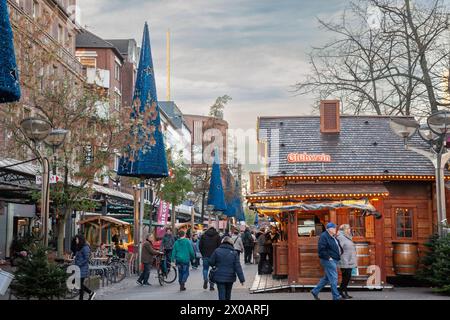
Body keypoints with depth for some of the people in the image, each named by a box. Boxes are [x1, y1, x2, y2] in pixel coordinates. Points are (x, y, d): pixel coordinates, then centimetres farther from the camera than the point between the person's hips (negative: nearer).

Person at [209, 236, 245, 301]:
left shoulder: (217, 251, -6)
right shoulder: (234, 253, -6)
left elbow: (211, 263, -3)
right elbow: (238, 267, -7)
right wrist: (242, 279, -4)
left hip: (219, 277, -1)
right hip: (230, 277, 1)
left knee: (222, 295, -2)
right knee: (228, 295, 20)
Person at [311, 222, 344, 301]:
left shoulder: (334, 237, 16)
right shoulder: (324, 236, -14)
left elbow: (338, 247, 32)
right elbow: (322, 249, -21)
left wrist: (341, 252, 15)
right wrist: (328, 257, -19)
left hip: (334, 260, 10)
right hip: (328, 261, -10)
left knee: (327, 278, 15)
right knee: (333, 278, -6)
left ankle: (315, 291, 23)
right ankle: (336, 296, 1)